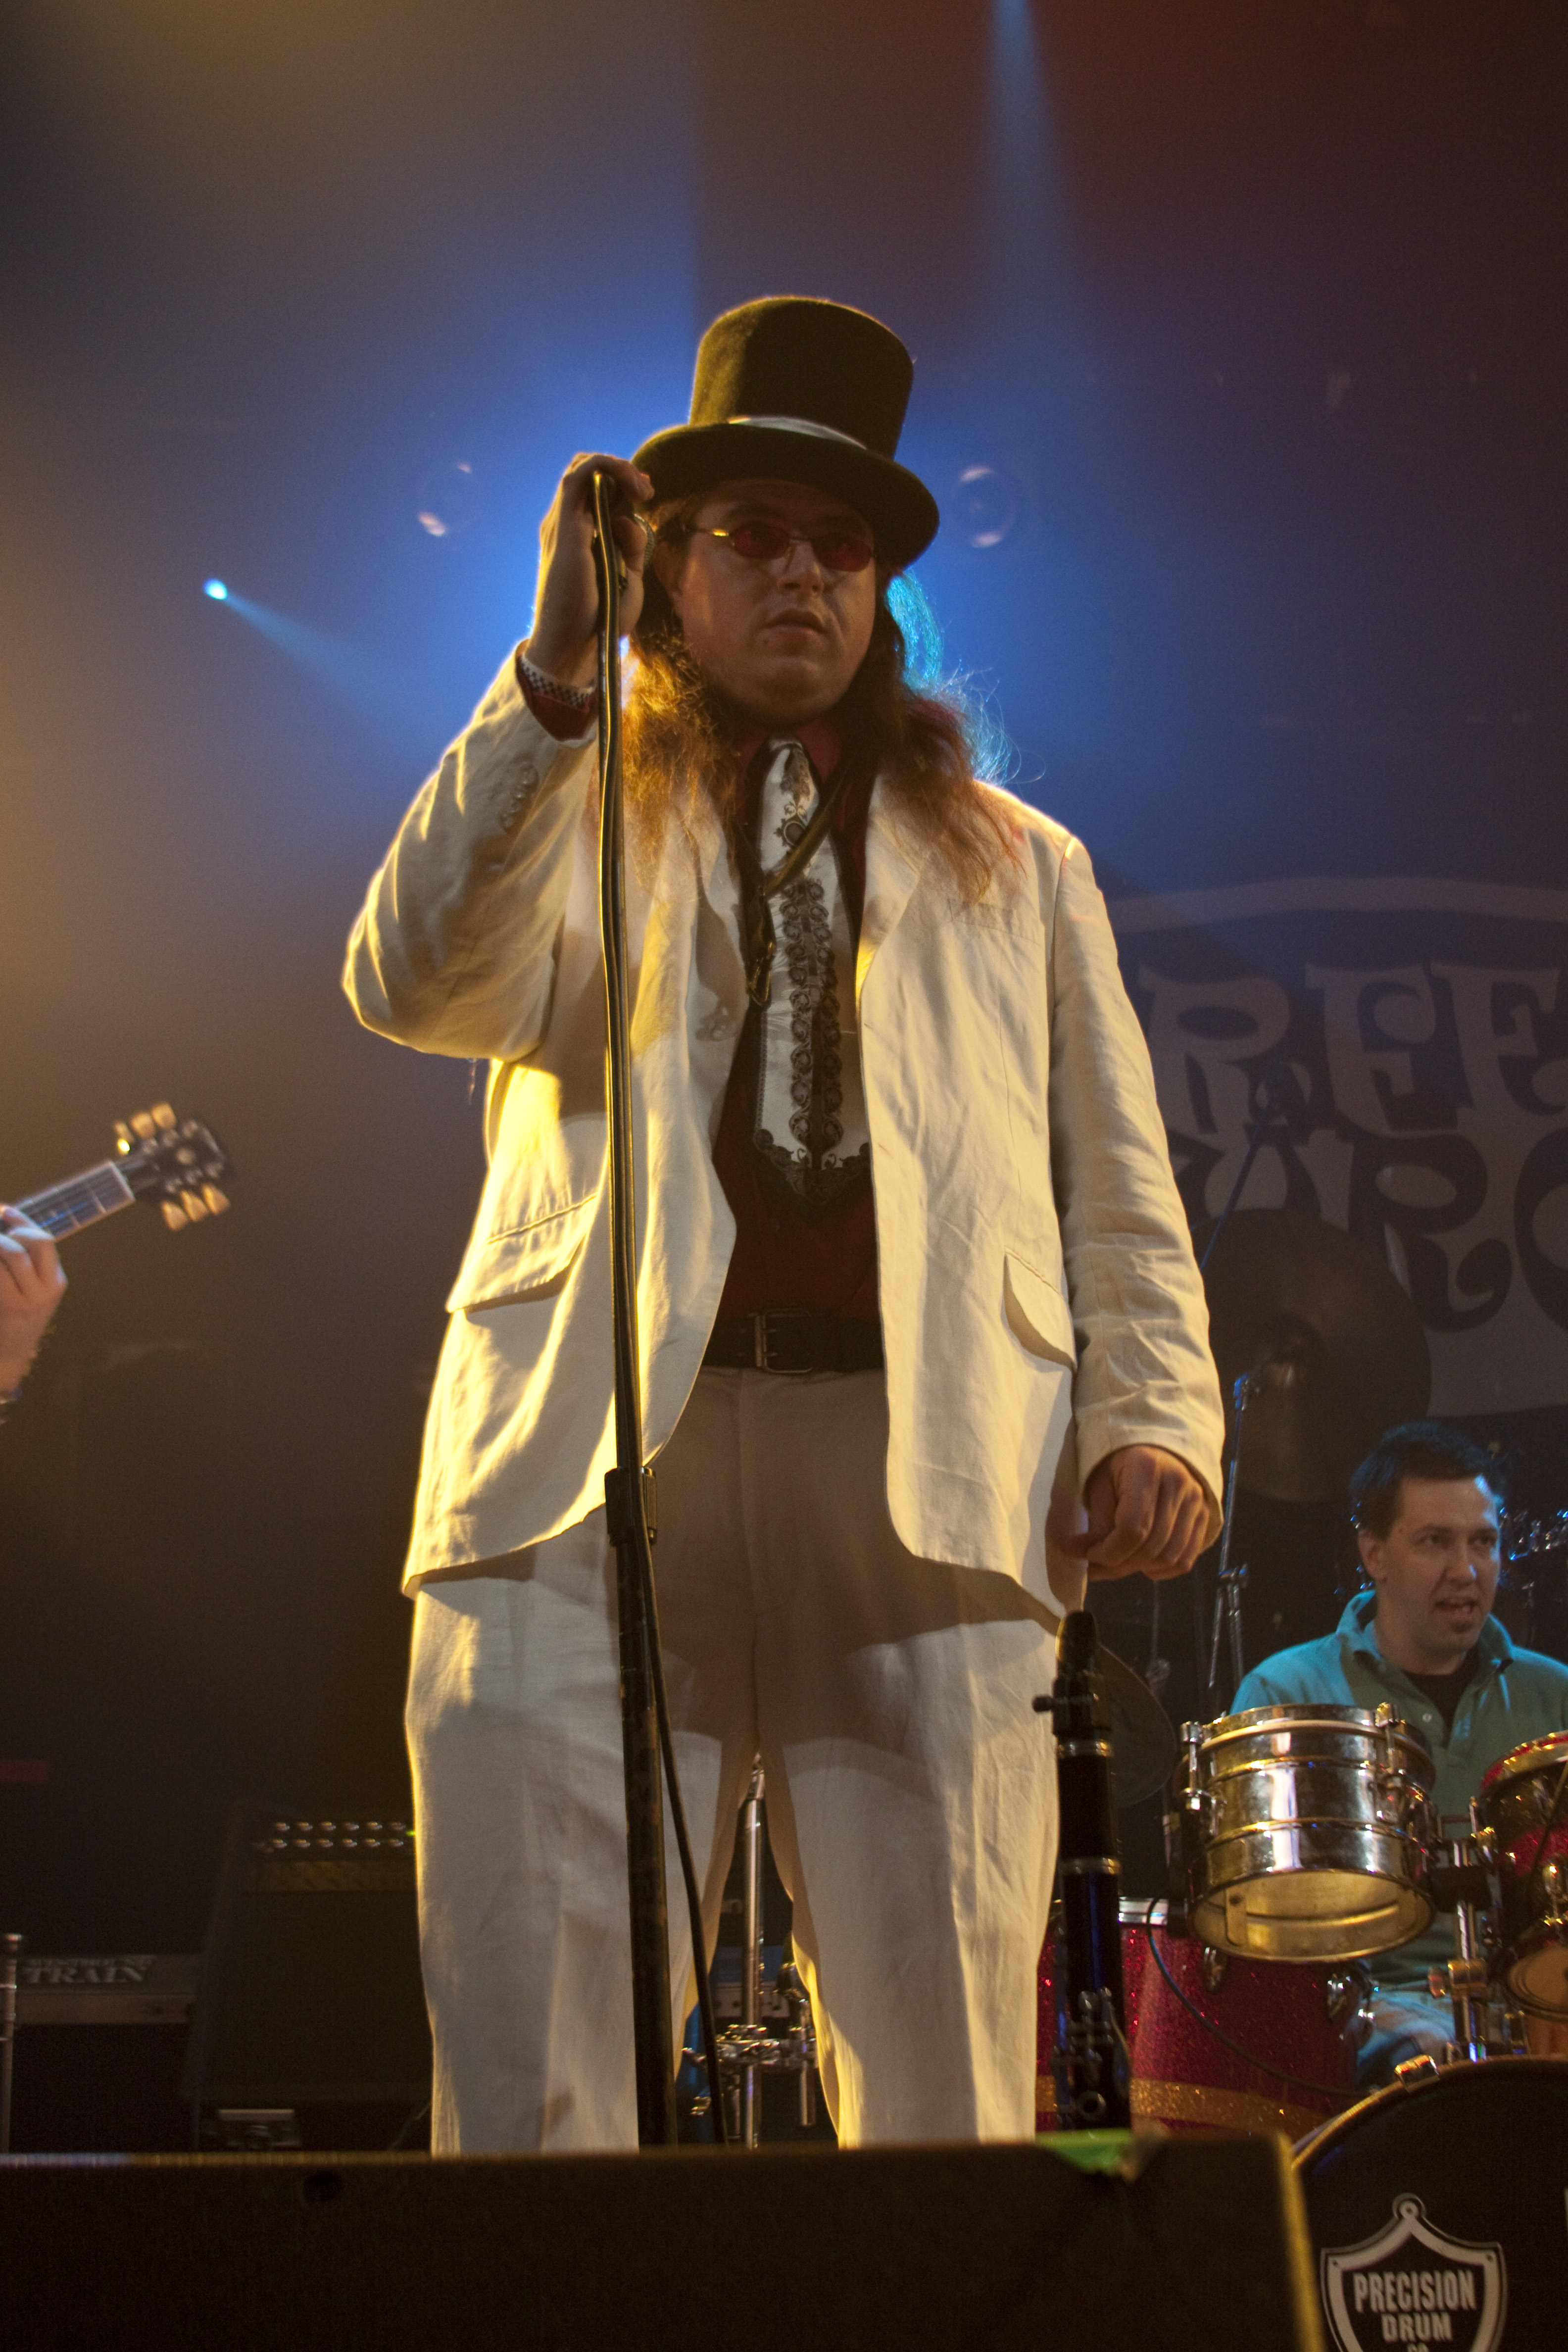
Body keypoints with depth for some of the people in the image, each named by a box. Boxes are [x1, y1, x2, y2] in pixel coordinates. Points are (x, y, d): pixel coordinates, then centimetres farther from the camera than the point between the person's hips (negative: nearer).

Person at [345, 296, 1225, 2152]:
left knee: (947, 2116, -3)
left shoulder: (1016, 866, 27)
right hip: (591, 1463, -1)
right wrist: (556, 671, -5)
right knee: (529, 2096, -7)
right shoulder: (570, 808, 21)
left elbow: (1117, 1183, 20)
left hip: (929, 1485, 1)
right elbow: (414, 988, 0)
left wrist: (1156, 1417, 2)